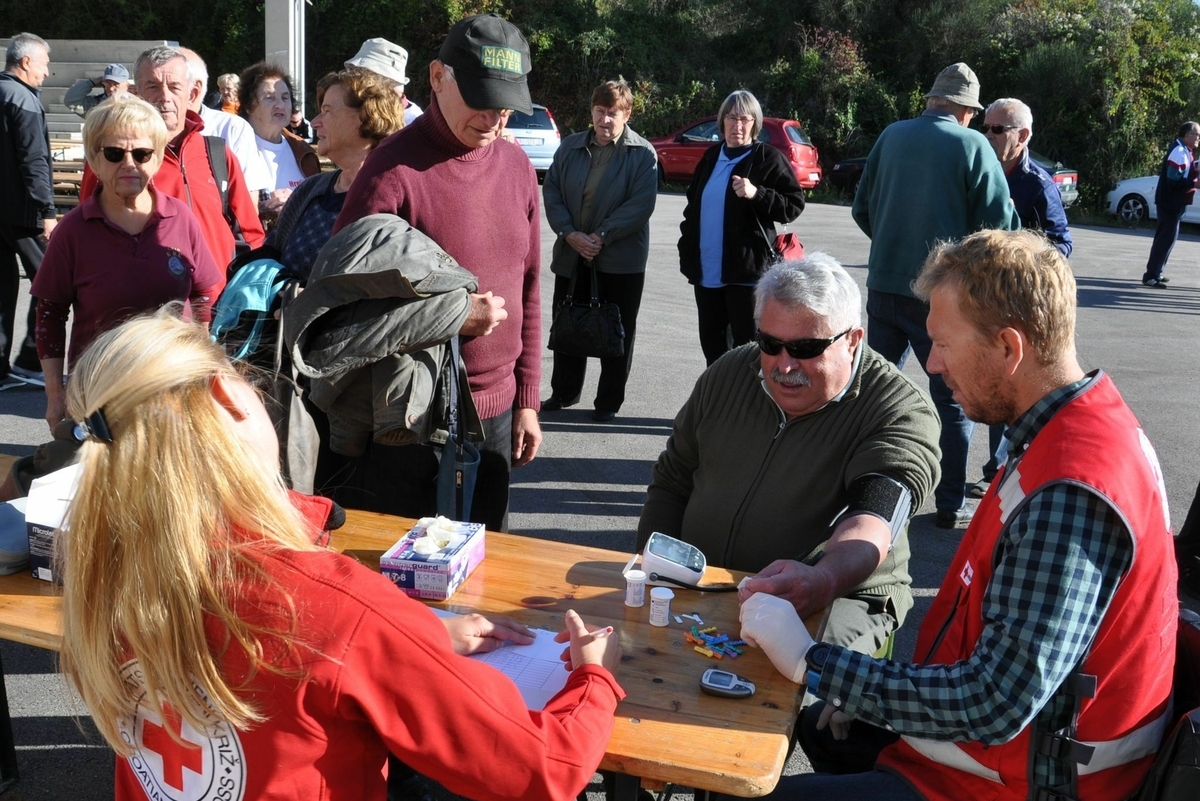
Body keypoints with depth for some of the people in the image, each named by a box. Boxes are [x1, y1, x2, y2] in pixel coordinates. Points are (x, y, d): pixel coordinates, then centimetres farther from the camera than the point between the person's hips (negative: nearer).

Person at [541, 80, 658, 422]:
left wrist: (601, 237, -19)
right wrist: (570, 234, -11)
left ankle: (609, 402, 16)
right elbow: (551, 191, 3)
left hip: (621, 259, -4)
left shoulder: (642, 154, -6)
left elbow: (641, 204, -14)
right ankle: (564, 392, 29)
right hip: (572, 253, 4)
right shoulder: (570, 147, 7)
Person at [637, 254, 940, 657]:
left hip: (837, 593, -4)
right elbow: (670, 484, 16)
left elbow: (873, 522, -27)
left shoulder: (901, 412, -10)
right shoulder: (728, 374, 8)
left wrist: (822, 580, -48)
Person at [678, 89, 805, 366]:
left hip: (747, 271, -7)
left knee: (747, 345, -4)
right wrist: (687, 253, 15)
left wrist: (757, 194, -23)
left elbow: (794, 205, -9)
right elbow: (693, 207, 23)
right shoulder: (711, 157, 15)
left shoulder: (768, 158, -4)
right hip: (706, 271, 7)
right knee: (711, 343, 14)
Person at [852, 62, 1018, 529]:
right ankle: (951, 505, 13)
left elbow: (862, 209, 11)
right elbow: (999, 224, -10)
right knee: (953, 402, 8)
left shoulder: (891, 136, 4)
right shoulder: (973, 146, -8)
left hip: (884, 284, 4)